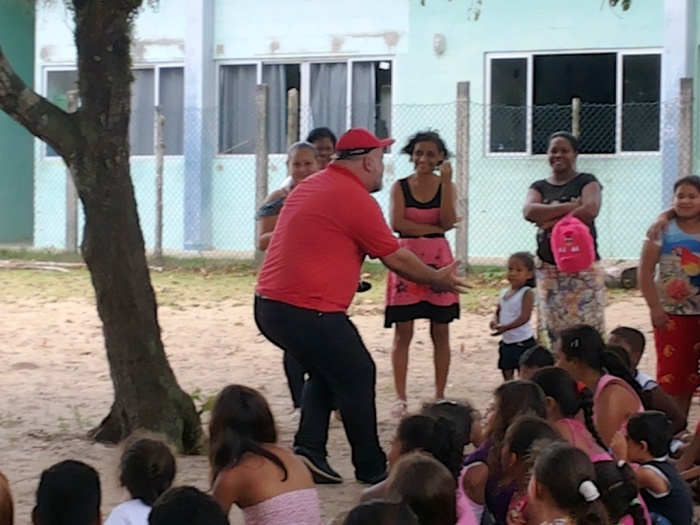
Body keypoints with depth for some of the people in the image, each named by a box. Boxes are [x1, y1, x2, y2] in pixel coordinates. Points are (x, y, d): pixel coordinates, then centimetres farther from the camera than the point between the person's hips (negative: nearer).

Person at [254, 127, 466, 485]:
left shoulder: (309, 187, 16)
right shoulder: (356, 199, -10)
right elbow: (396, 258, -3)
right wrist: (438, 279, 13)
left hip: (268, 305, 9)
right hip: (309, 310, -9)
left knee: (327, 372, 24)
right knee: (358, 376, 6)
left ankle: (308, 450, 11)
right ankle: (371, 469, 13)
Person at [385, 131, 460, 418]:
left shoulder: (446, 186, 5)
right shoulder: (400, 187, 2)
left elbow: (448, 222, -10)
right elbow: (397, 223, -10)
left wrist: (446, 181, -13)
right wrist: (434, 228, -11)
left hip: (438, 261, 1)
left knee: (440, 332, 5)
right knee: (403, 332, -1)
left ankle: (440, 396, 13)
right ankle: (400, 398, 4)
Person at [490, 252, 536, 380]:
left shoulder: (527, 293, -15)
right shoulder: (504, 293, 8)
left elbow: (524, 317, -23)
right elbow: (499, 312, 15)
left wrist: (506, 327, -32)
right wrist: (495, 321, -9)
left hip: (523, 342, -8)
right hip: (507, 342, 8)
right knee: (507, 376, 16)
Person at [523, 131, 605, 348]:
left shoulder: (586, 182, 5)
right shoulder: (539, 187, 14)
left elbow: (590, 210, -16)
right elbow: (529, 211, -7)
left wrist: (551, 219, -10)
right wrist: (570, 206, -13)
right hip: (548, 270, 3)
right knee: (551, 330, -1)